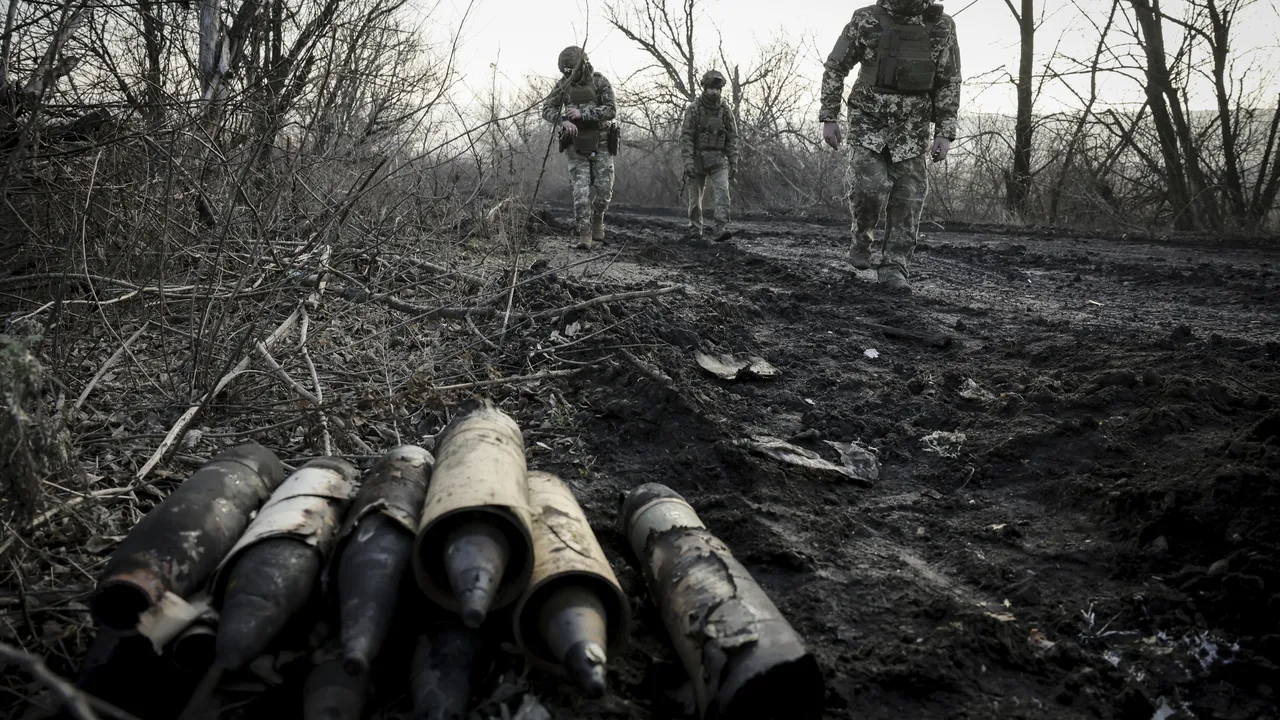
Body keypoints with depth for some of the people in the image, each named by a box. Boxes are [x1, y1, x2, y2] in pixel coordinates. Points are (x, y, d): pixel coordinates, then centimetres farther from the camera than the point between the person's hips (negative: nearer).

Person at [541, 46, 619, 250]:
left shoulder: (600, 82, -9)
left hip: (601, 145, -1)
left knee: (603, 190, -2)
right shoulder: (563, 84, -1)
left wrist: (582, 113, -27)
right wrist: (564, 120, -26)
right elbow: (547, 110, -6)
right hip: (577, 147, 1)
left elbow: (611, 111, -18)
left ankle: (597, 217, 28)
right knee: (581, 192, -9)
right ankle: (585, 236, -6)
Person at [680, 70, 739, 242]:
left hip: (718, 159, 1)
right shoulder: (693, 109, -4)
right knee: (695, 196, 7)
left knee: (722, 192, -17)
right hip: (697, 158, -1)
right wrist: (687, 161, -19)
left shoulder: (726, 111, 4)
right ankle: (695, 228, 24)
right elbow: (686, 136, -9)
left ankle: (720, 229, -25)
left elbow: (732, 138, 6)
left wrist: (734, 163, 0)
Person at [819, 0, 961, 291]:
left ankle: (894, 268, 5)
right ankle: (862, 239, 10)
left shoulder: (942, 26, -2)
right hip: (868, 122, -2)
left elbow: (949, 83, 3)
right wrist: (829, 119, -5)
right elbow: (834, 68, 0)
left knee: (908, 197, -3)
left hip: (911, 127, 2)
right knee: (868, 185, -19)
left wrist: (945, 133, -4)